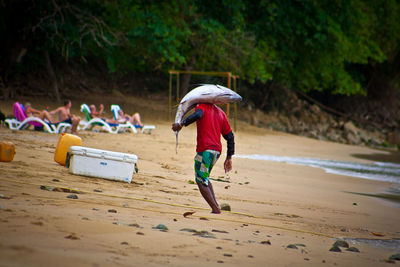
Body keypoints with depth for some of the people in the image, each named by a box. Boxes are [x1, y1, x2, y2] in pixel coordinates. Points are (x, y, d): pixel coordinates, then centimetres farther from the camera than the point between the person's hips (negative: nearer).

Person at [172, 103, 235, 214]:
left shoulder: (202, 106, 3)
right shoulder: (220, 112, 22)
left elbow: (198, 115, -24)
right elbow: (230, 136, 20)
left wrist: (181, 124, -28)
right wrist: (229, 158, 22)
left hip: (205, 149, -7)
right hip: (217, 150, 7)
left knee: (201, 181, -3)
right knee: (204, 179, 23)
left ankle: (215, 209, -15)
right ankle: (215, 204, 7)